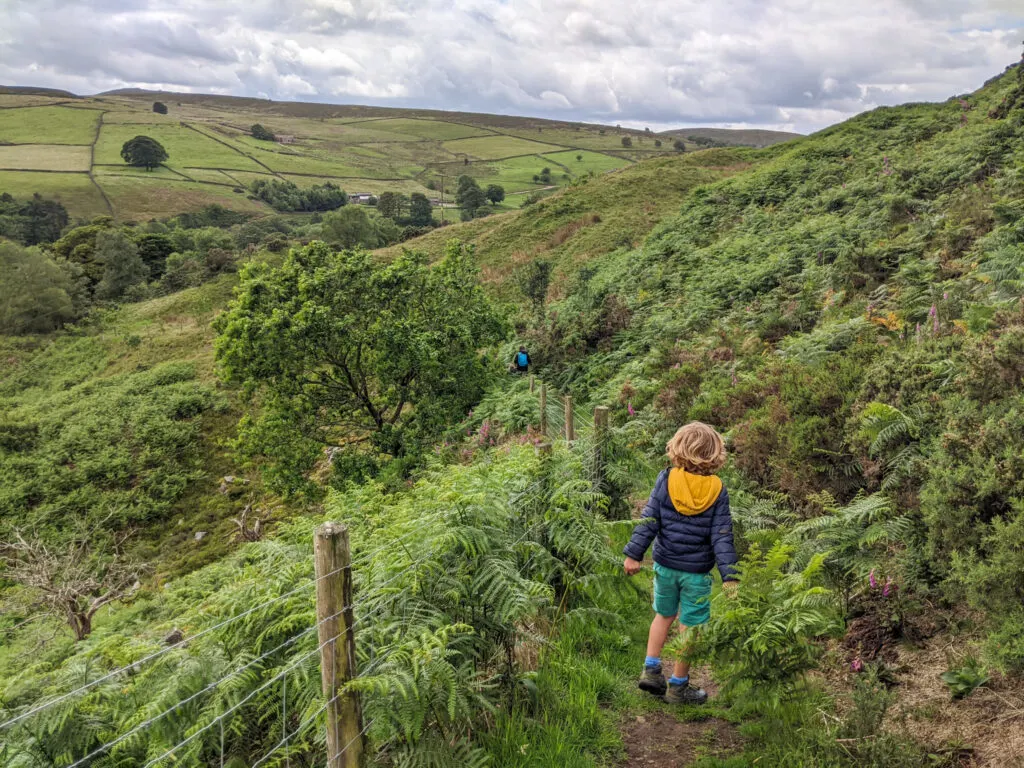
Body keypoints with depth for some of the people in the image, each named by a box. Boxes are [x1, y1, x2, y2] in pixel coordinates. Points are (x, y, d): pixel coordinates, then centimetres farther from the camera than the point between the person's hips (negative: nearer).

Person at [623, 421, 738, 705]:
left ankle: (651, 670, 23)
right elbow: (722, 536, -10)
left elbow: (649, 520, -9)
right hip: (697, 571, -2)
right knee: (690, 627, 10)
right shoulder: (718, 491, -8)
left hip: (665, 564, 2)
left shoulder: (666, 480, -8)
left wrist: (634, 554, -6)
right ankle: (678, 686, 19)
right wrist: (729, 576, -8)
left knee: (664, 615, 23)